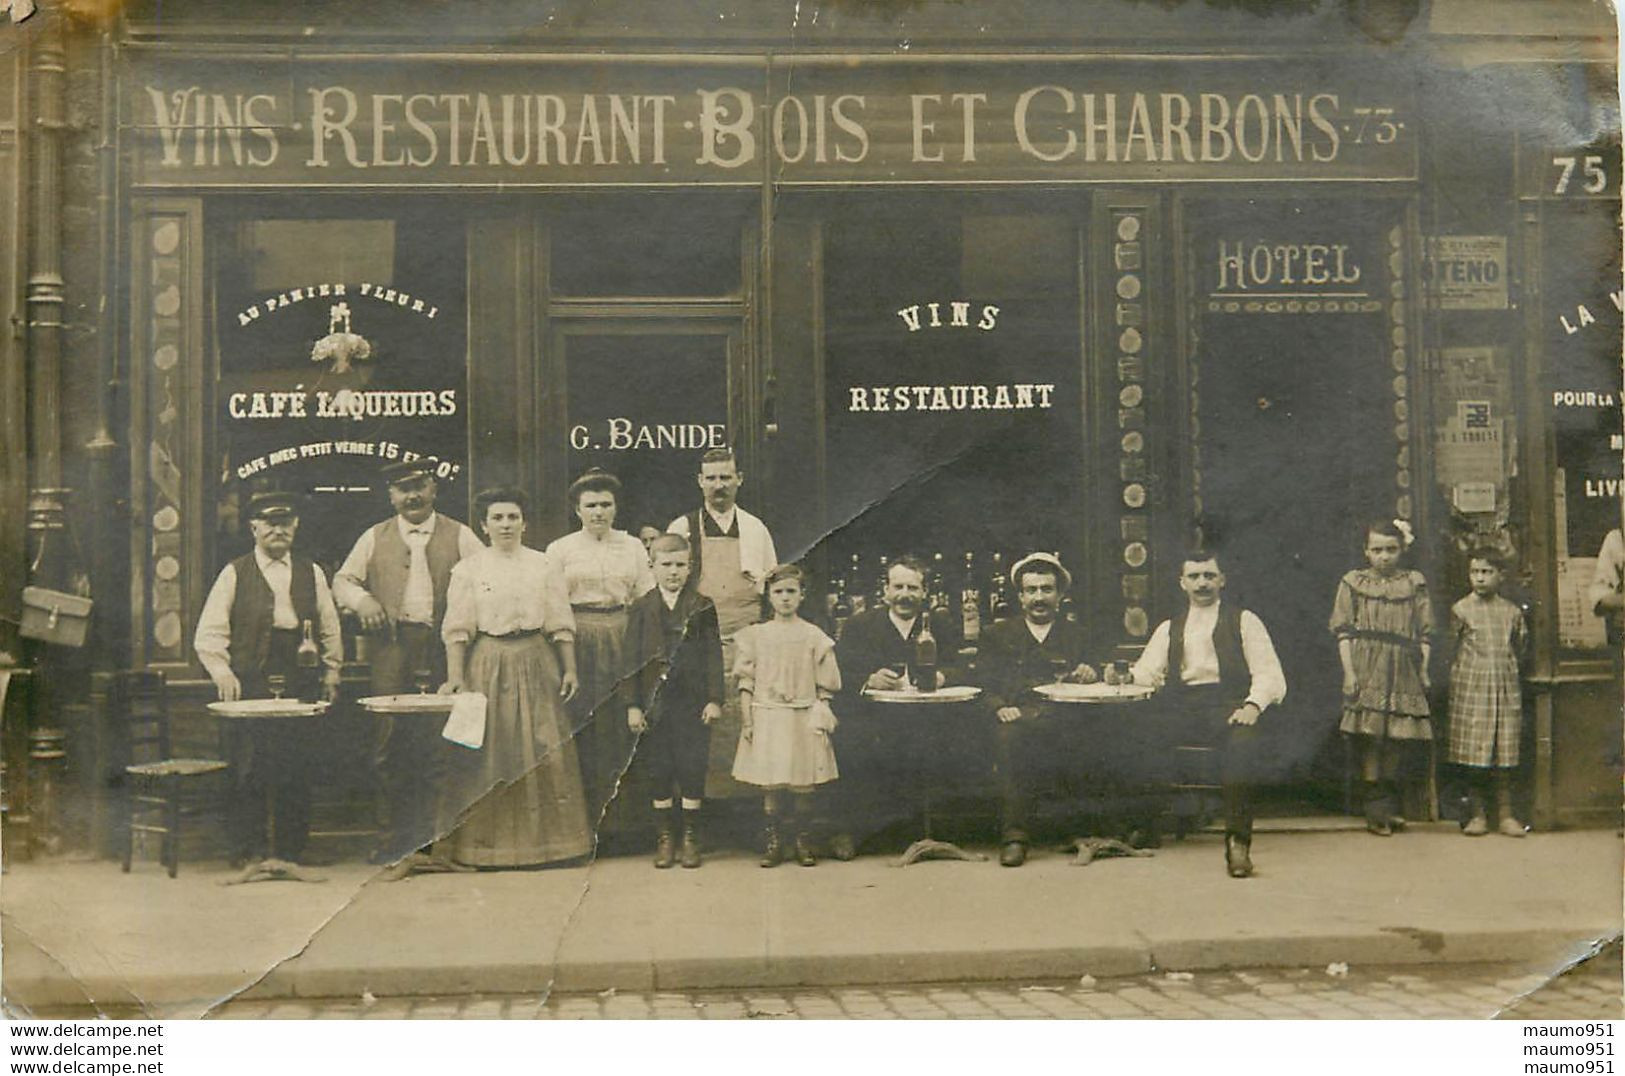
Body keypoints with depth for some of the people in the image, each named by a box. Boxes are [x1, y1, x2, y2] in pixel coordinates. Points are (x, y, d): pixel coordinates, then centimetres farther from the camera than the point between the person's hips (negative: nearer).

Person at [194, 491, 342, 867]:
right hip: (249, 686, -2)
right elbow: (209, 634, 4)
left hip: (300, 686, 2)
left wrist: (330, 673, 12)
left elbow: (330, 630, 20)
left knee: (297, 772, 0)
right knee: (249, 770, -5)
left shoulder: (311, 574, 16)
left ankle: (290, 853, 8)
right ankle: (248, 852, 3)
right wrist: (222, 672, -9)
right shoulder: (234, 574, 8)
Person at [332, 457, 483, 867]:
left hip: (443, 650, -1)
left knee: (440, 745, -4)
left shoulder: (460, 537, 9)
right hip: (391, 652, 1)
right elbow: (342, 580, 18)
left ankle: (435, 832, 5)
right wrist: (361, 599, -2)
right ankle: (398, 832, 9)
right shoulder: (374, 538, 15)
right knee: (392, 744, 1)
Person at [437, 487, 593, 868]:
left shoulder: (543, 566, 7)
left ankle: (543, 836, 9)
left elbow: (561, 625, 7)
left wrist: (570, 669, 2)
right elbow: (457, 629, -1)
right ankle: (490, 841, 8)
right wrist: (455, 675, -11)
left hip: (536, 665, 1)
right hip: (488, 665, -1)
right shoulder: (468, 569, 3)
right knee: (489, 753, 0)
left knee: (543, 751, 0)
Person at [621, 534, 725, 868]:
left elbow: (713, 654, 2)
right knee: (659, 770, 6)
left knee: (692, 768, 2)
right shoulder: (641, 609, 4)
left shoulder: (703, 607, 3)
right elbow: (632, 658, 3)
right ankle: (664, 837, 16)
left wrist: (715, 699, -5)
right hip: (655, 701, 1)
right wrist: (632, 704, -3)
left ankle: (690, 837, 13)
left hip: (693, 702, -1)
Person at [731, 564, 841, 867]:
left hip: (804, 718, 0)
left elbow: (825, 686, 6)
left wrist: (821, 719, -1)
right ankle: (771, 842, 10)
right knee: (769, 784, -1)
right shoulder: (756, 635, 5)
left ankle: (803, 841, 14)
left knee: (804, 785, 0)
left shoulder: (814, 637, 3)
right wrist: (746, 721, 0)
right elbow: (746, 682, 5)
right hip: (766, 717, 0)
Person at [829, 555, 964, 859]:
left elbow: (958, 671, 6)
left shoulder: (942, 627, 19)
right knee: (852, 741, -33)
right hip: (870, 717, -1)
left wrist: (940, 677, -18)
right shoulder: (859, 626, 14)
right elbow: (838, 677, 3)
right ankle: (845, 830, -19)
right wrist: (869, 681, -19)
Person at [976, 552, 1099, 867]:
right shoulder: (998, 635, 24)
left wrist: (1090, 675, -4)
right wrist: (1000, 708, -9)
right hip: (1013, 718, 0)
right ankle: (1013, 834, -37)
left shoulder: (1076, 636, 27)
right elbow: (982, 685, 12)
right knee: (1010, 737, -38)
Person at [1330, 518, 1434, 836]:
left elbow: (1425, 632, 12)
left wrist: (1424, 670, 3)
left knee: (1398, 739, -1)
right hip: (1367, 671, -2)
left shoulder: (1414, 583, 13)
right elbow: (1343, 631, 4)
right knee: (1370, 737, -9)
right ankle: (1377, 809, -4)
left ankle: (1387, 806, 10)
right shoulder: (1353, 583, 8)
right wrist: (1349, 671, -5)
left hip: (1403, 673, 2)